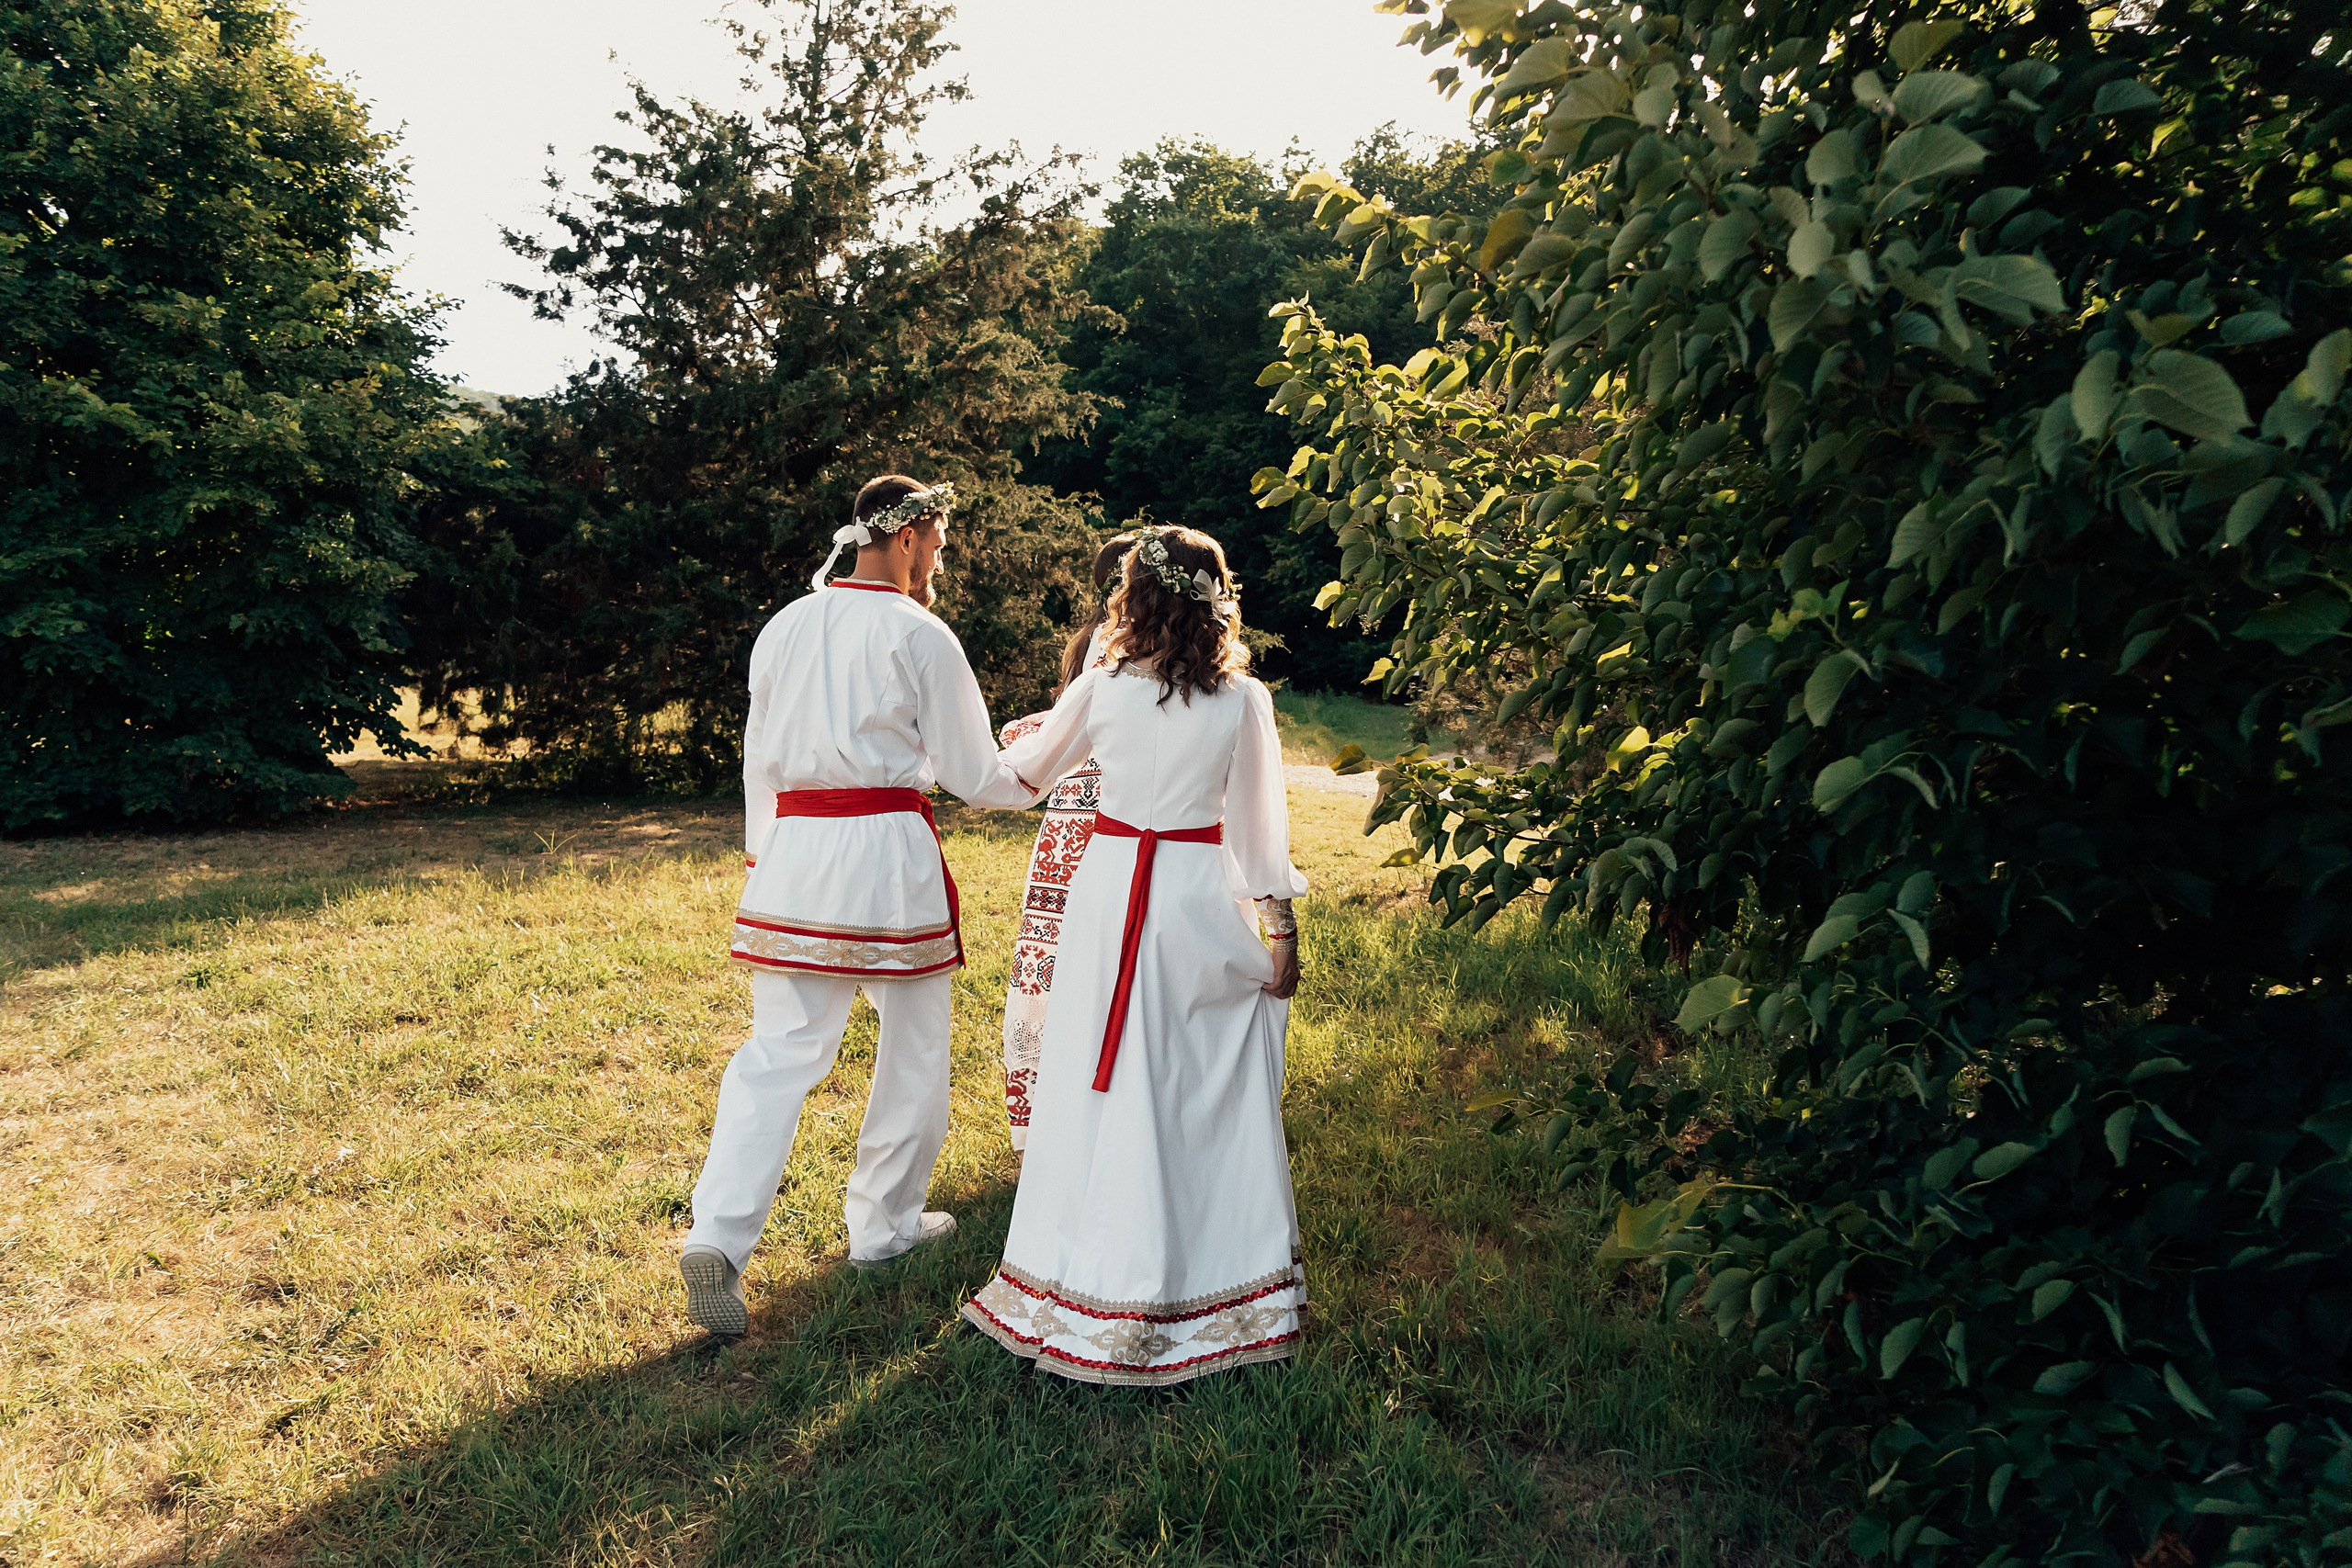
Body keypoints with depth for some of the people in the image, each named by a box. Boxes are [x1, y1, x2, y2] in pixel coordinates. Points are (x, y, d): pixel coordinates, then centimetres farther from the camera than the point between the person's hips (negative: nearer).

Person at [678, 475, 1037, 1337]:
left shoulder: (785, 626, 11)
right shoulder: (919, 633, -5)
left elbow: (758, 758, 15)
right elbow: (972, 772, -1)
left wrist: (764, 851, 25)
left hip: (792, 845, 5)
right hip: (886, 846, -5)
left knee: (779, 1048, 5)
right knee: (912, 1047, 13)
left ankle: (717, 1235, -6)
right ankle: (884, 1222, 26)